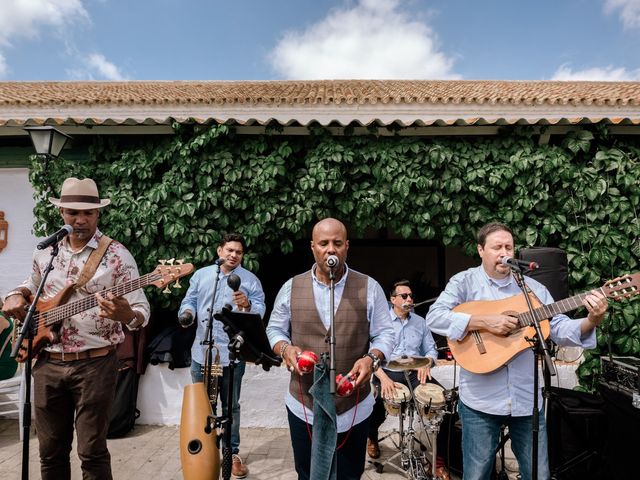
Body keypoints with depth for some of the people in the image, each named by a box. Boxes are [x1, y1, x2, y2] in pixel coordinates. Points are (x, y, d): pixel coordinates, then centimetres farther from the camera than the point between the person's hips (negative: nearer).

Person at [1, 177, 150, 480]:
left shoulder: (117, 255, -8)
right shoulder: (45, 253, 8)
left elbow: (142, 311, -11)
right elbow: (30, 285, 26)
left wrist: (126, 314, -34)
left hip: (95, 364, -5)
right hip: (47, 364, 5)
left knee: (92, 452, 3)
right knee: (50, 451, 16)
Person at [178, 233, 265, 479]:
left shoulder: (250, 280, 0)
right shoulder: (201, 275, 8)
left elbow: (261, 311, -6)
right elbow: (189, 301, 10)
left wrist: (247, 305, -26)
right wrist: (187, 312, -12)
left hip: (232, 354, -2)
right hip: (201, 352, 3)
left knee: (231, 406, 10)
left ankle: (233, 453, 24)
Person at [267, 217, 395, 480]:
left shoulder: (369, 287, -5)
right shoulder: (291, 287, -2)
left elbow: (384, 334, -2)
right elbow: (275, 329, 7)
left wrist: (372, 358, -21)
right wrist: (285, 349, -14)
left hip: (353, 408, -1)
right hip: (303, 405, 1)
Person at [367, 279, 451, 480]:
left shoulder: (420, 321, 13)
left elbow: (431, 349, 16)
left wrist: (427, 363, -8)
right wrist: (383, 378, -24)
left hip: (416, 372, 3)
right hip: (388, 372, -3)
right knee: (377, 404, -29)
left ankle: (440, 457, -4)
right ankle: (372, 437, 10)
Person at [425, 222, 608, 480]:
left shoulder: (534, 288, 8)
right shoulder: (464, 281, -4)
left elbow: (560, 330, 4)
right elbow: (434, 317, -16)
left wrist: (591, 321, -15)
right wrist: (484, 321, -23)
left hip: (527, 399, 4)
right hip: (480, 399, -3)